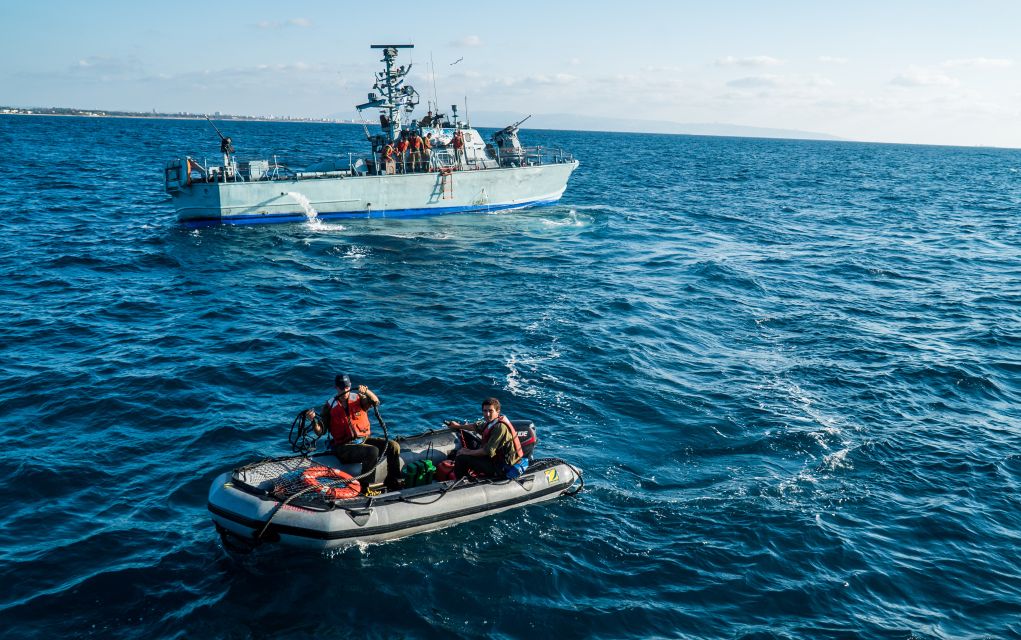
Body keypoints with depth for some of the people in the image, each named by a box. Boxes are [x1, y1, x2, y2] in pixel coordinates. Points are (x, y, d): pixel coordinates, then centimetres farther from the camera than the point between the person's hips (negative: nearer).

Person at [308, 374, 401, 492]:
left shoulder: (357, 398, 6)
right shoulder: (330, 406, -1)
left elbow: (375, 402, -14)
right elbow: (320, 432, -5)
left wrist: (366, 391, -33)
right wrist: (313, 420, -25)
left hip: (364, 440, 4)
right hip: (344, 446, -4)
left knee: (393, 446, -13)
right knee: (373, 451, -32)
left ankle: (392, 482, 0)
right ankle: (363, 487, -21)